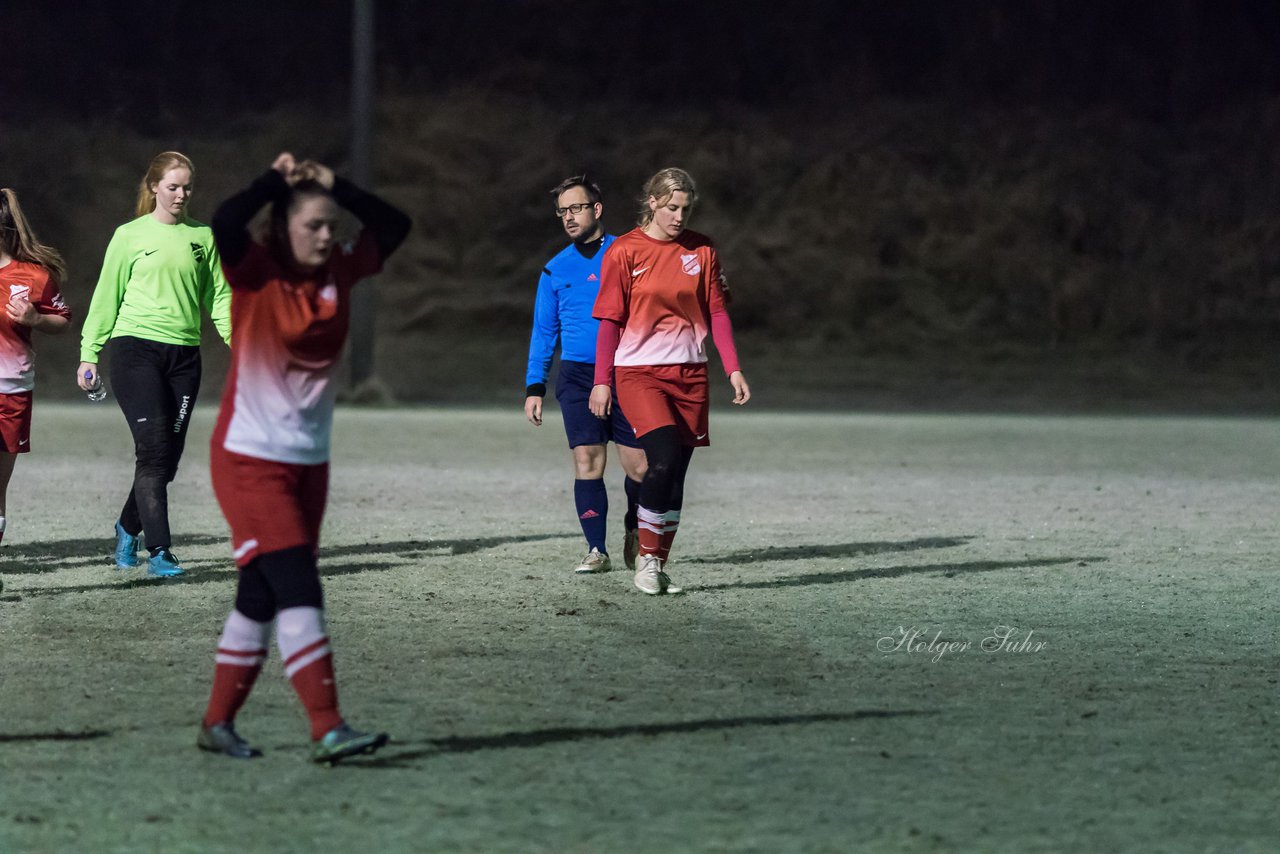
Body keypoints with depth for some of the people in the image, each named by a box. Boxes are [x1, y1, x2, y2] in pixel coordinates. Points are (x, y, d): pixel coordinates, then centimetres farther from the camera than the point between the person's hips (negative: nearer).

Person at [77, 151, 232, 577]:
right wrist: (89, 354, 3)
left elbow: (218, 297, 15)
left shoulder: (203, 236, 12)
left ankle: (128, 527, 29)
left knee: (168, 457, 3)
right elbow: (106, 297, 7)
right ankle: (159, 552, -17)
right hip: (136, 348, -4)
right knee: (153, 448, -15)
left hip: (184, 355, 4)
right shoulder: (130, 236, 4)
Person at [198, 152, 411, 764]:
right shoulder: (256, 273, -12)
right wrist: (275, 180, -18)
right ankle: (326, 730, -20)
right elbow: (222, 226, -30)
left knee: (261, 596, 12)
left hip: (309, 461, 6)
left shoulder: (339, 273, 4)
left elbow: (394, 228, 2)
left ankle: (218, 723, 23)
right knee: (297, 589, -15)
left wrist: (337, 188, -6)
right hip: (249, 458, -6)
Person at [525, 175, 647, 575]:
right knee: (587, 462, -11)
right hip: (577, 376, 1)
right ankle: (597, 551, -8)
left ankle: (634, 531, 27)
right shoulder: (556, 270, 10)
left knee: (638, 467, -1)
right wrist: (534, 387, 8)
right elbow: (544, 331, 16)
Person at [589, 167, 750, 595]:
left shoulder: (701, 250, 6)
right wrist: (602, 381, -4)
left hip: (690, 373, 4)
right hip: (639, 371, -4)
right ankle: (647, 557, -7)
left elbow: (717, 312, 9)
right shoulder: (624, 251, -3)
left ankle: (659, 566, 14)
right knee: (664, 458, -21)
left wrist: (733, 369, 1)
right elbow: (610, 320, -1)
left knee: (676, 474, 4)